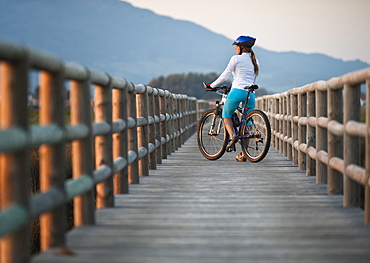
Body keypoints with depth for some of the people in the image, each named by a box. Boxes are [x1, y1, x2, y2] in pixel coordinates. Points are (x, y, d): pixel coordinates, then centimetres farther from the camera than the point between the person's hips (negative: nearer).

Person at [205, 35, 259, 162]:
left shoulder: (236, 58, 0)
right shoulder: (254, 61, 18)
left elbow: (225, 75, 2)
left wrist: (212, 85, 14)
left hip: (237, 91, -5)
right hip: (251, 94, 5)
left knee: (226, 115, 17)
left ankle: (232, 135, -11)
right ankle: (243, 154, 6)